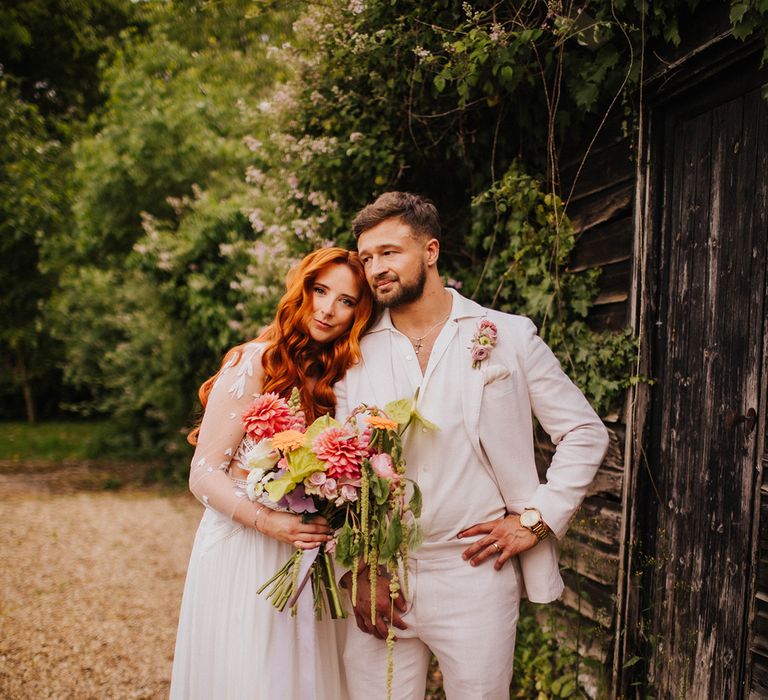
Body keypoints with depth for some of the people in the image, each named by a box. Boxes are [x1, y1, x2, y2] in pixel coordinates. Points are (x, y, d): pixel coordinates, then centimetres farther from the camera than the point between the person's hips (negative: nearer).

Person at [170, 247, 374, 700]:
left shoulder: (340, 378, 6)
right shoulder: (254, 364, -12)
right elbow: (205, 475, -12)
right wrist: (269, 521, -24)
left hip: (305, 555, 5)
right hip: (240, 554, -5)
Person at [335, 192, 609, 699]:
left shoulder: (509, 336, 1)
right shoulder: (357, 357, 6)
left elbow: (586, 434, 4)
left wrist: (535, 520, -4)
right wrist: (357, 572, -2)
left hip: (475, 576, -2)